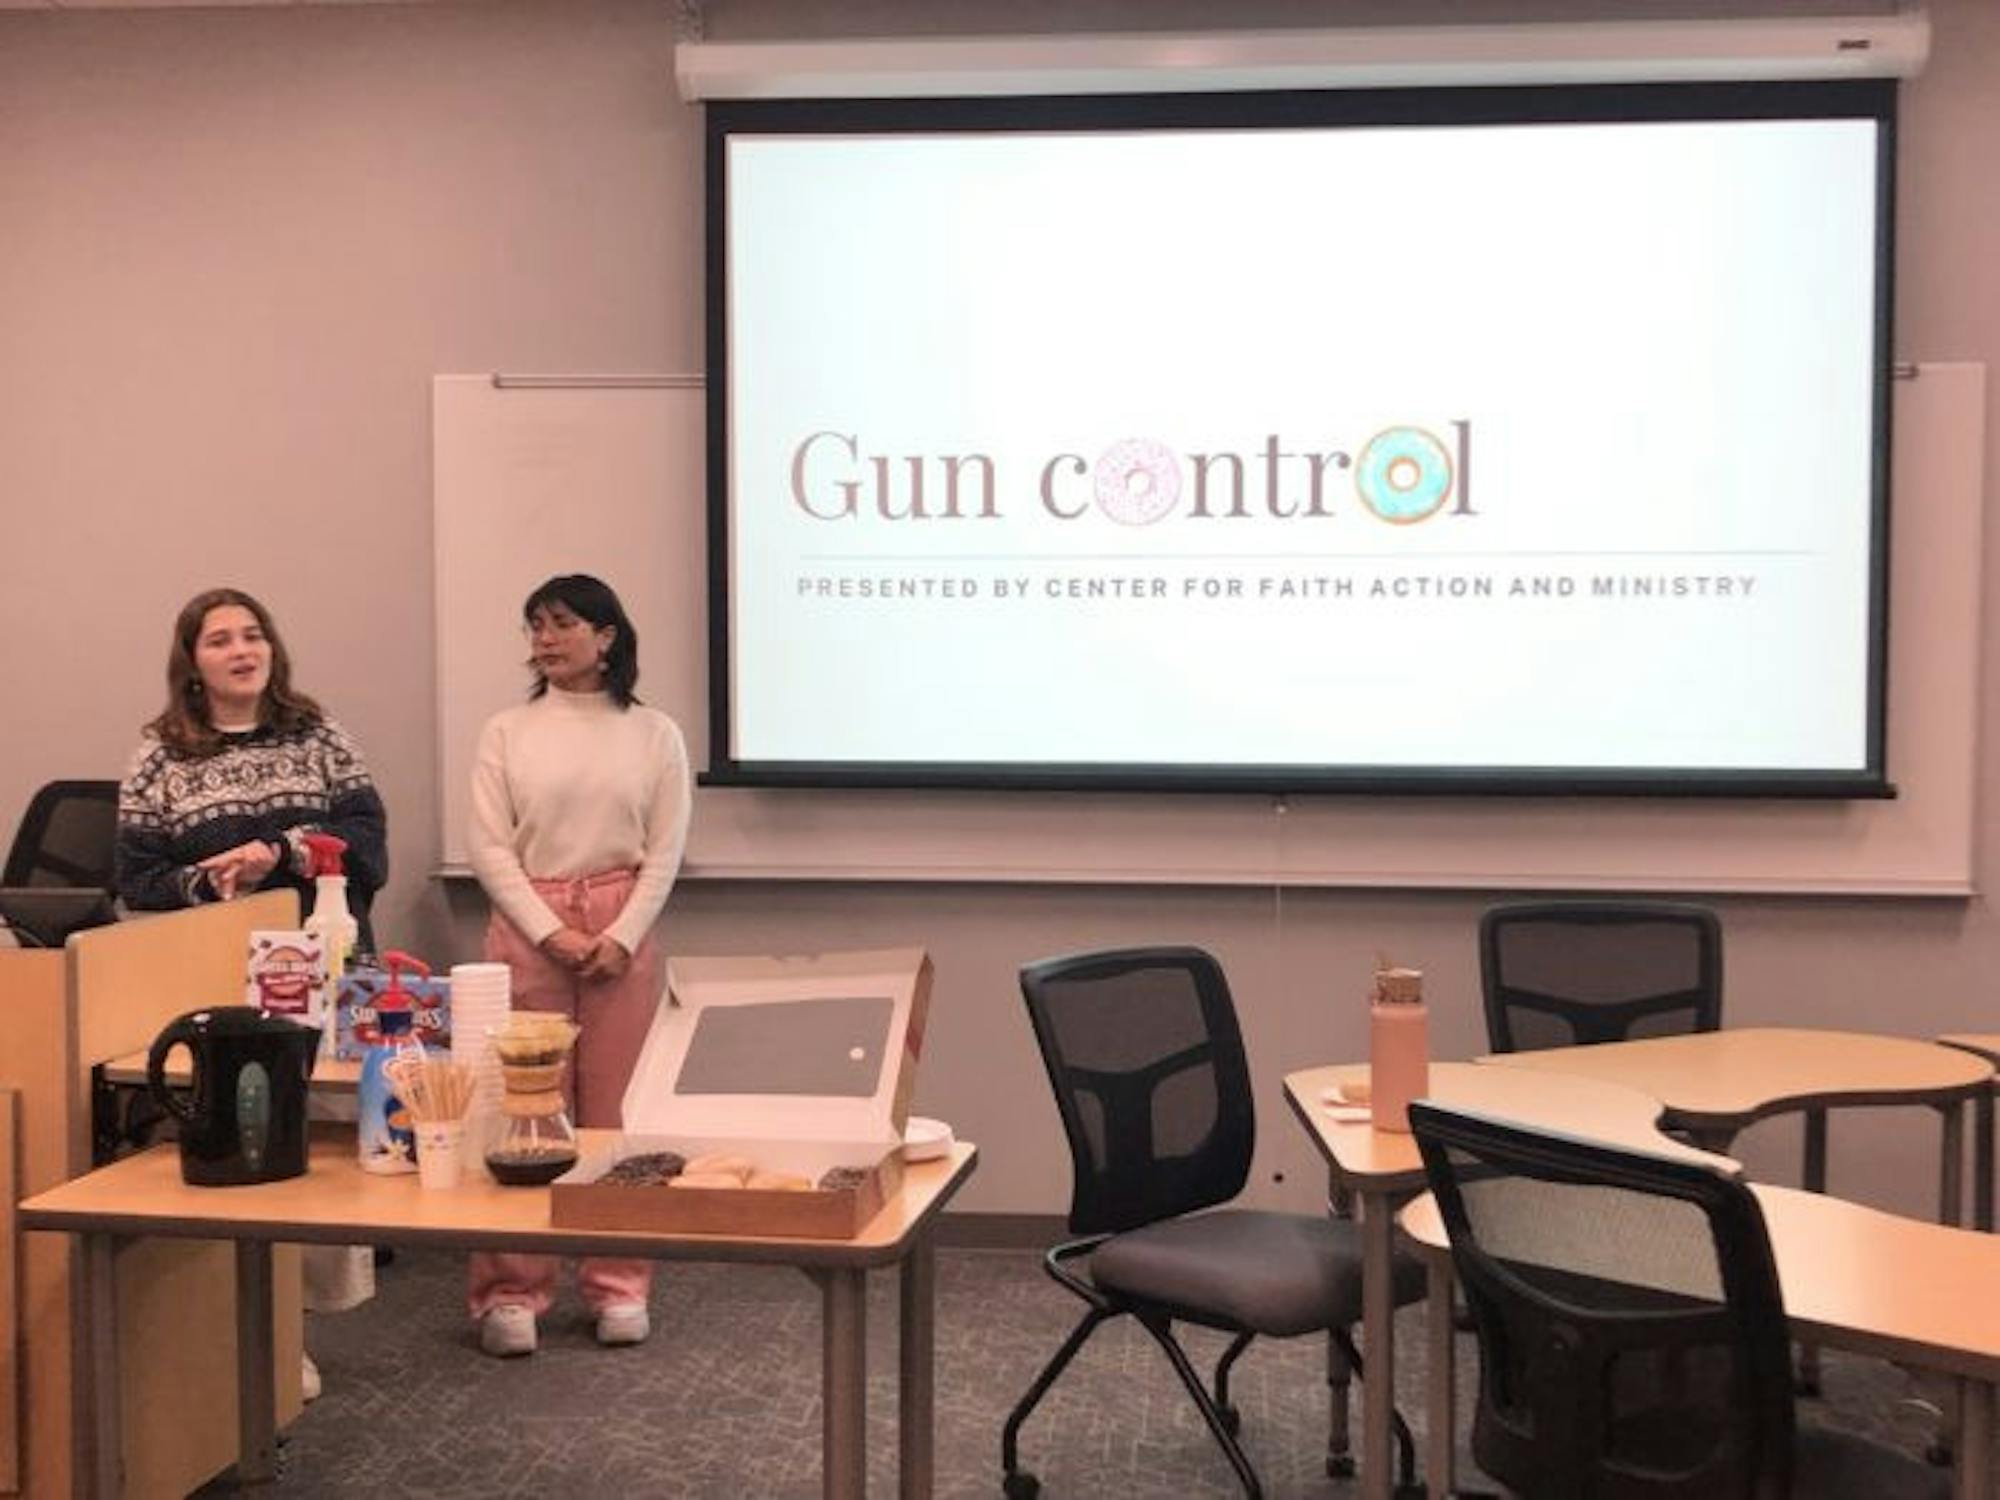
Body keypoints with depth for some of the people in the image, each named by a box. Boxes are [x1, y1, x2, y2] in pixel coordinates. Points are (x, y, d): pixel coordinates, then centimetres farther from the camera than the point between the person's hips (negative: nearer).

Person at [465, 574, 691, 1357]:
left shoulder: (654, 733, 5)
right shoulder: (506, 731, 5)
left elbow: (665, 851, 2)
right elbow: (488, 847, -1)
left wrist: (622, 937, -10)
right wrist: (551, 932, -10)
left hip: (622, 932, 0)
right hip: (527, 929, 0)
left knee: (613, 1107, 3)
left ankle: (618, 1287, 13)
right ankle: (511, 1293, 8)